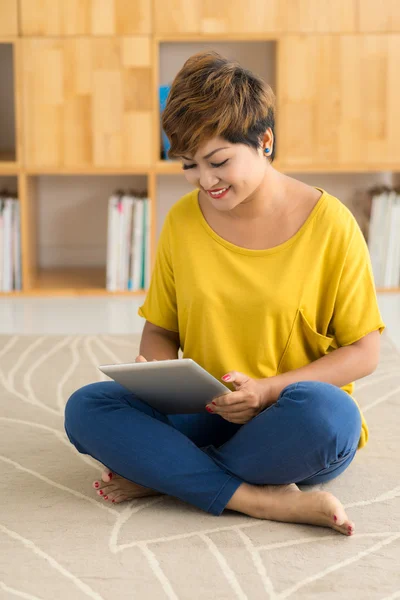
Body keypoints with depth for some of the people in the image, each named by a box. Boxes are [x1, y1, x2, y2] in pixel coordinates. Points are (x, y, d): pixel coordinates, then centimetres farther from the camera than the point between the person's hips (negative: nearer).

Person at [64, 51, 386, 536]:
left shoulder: (330, 224, -7)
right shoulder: (183, 220, 3)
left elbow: (365, 351, -4)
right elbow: (161, 329, 12)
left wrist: (268, 390, -17)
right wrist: (154, 370, -12)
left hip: (284, 424, -3)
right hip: (206, 417, 4)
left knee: (322, 412, -38)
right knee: (86, 408, -20)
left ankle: (161, 475, -16)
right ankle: (263, 501, -25)